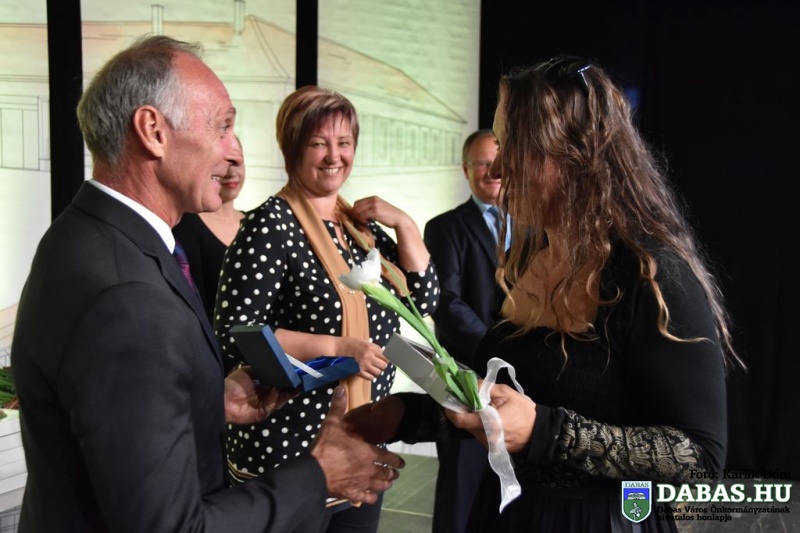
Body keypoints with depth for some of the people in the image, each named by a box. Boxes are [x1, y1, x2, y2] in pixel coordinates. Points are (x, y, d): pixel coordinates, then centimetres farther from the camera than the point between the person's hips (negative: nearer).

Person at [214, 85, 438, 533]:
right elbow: (235, 337, -19)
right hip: (287, 449, -7)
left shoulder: (362, 223, 8)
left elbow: (425, 300, 7)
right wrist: (337, 348, -23)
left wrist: (403, 223, -3)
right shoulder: (269, 226, -13)